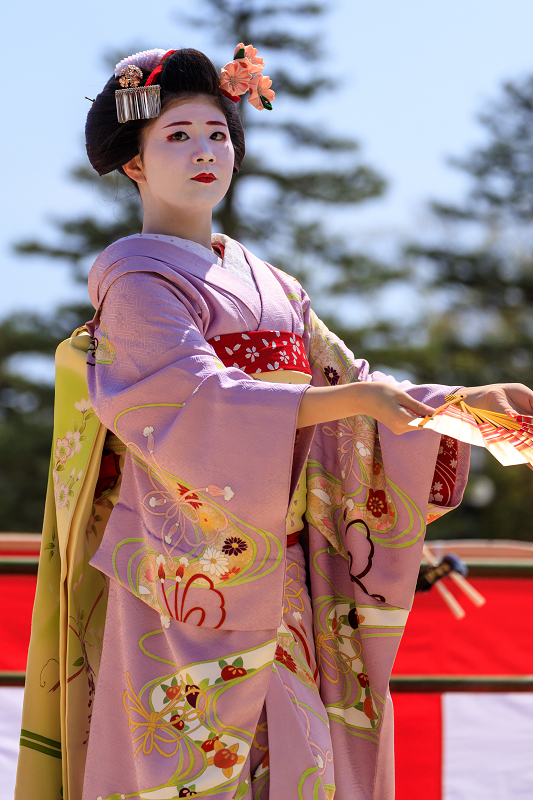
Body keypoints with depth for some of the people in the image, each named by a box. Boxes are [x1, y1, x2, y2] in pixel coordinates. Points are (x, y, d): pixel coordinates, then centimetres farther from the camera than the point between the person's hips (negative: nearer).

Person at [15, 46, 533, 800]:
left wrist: (468, 401, -4)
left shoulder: (269, 285, 18)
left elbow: (349, 379, 12)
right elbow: (195, 401, -18)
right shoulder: (134, 277, -3)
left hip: (279, 573, 6)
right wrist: (348, 398, -29)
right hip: (184, 566, -6)